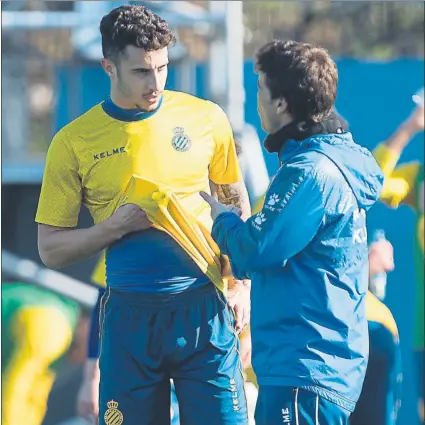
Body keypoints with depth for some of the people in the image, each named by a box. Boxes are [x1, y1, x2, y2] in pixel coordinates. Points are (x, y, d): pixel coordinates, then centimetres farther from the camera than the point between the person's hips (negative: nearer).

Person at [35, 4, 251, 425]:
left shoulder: (204, 118, 3)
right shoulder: (74, 142, 0)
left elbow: (236, 202, 16)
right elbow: (50, 249, 4)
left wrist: (242, 284, 6)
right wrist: (116, 226, -12)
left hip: (203, 310, 0)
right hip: (129, 316, 0)